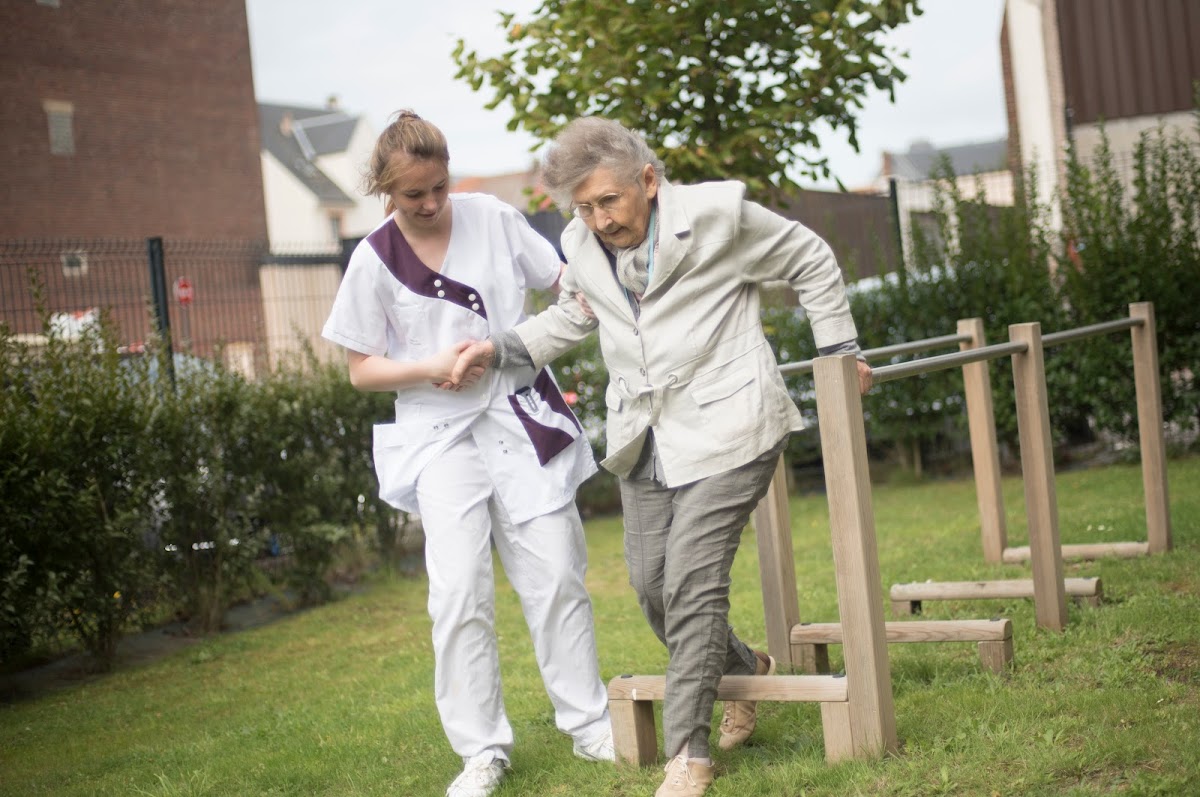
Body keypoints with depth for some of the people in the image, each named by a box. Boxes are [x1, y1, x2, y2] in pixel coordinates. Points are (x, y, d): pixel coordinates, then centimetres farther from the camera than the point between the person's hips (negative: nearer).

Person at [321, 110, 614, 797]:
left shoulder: (493, 219, 2)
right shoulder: (374, 261, -2)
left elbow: (567, 281, 9)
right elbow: (362, 370, 2)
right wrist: (432, 367, -14)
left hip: (523, 418, 1)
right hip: (442, 434, -1)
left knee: (557, 575, 2)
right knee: (460, 590, -11)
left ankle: (589, 724, 17)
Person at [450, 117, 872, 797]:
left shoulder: (718, 215, -11)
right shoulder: (583, 247, 4)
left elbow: (813, 263, 2)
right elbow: (569, 319, 22)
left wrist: (840, 352, 6)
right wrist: (498, 350, 7)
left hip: (724, 431, -6)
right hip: (646, 441, 6)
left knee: (691, 586, -11)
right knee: (652, 587, 8)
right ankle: (747, 672, 35)